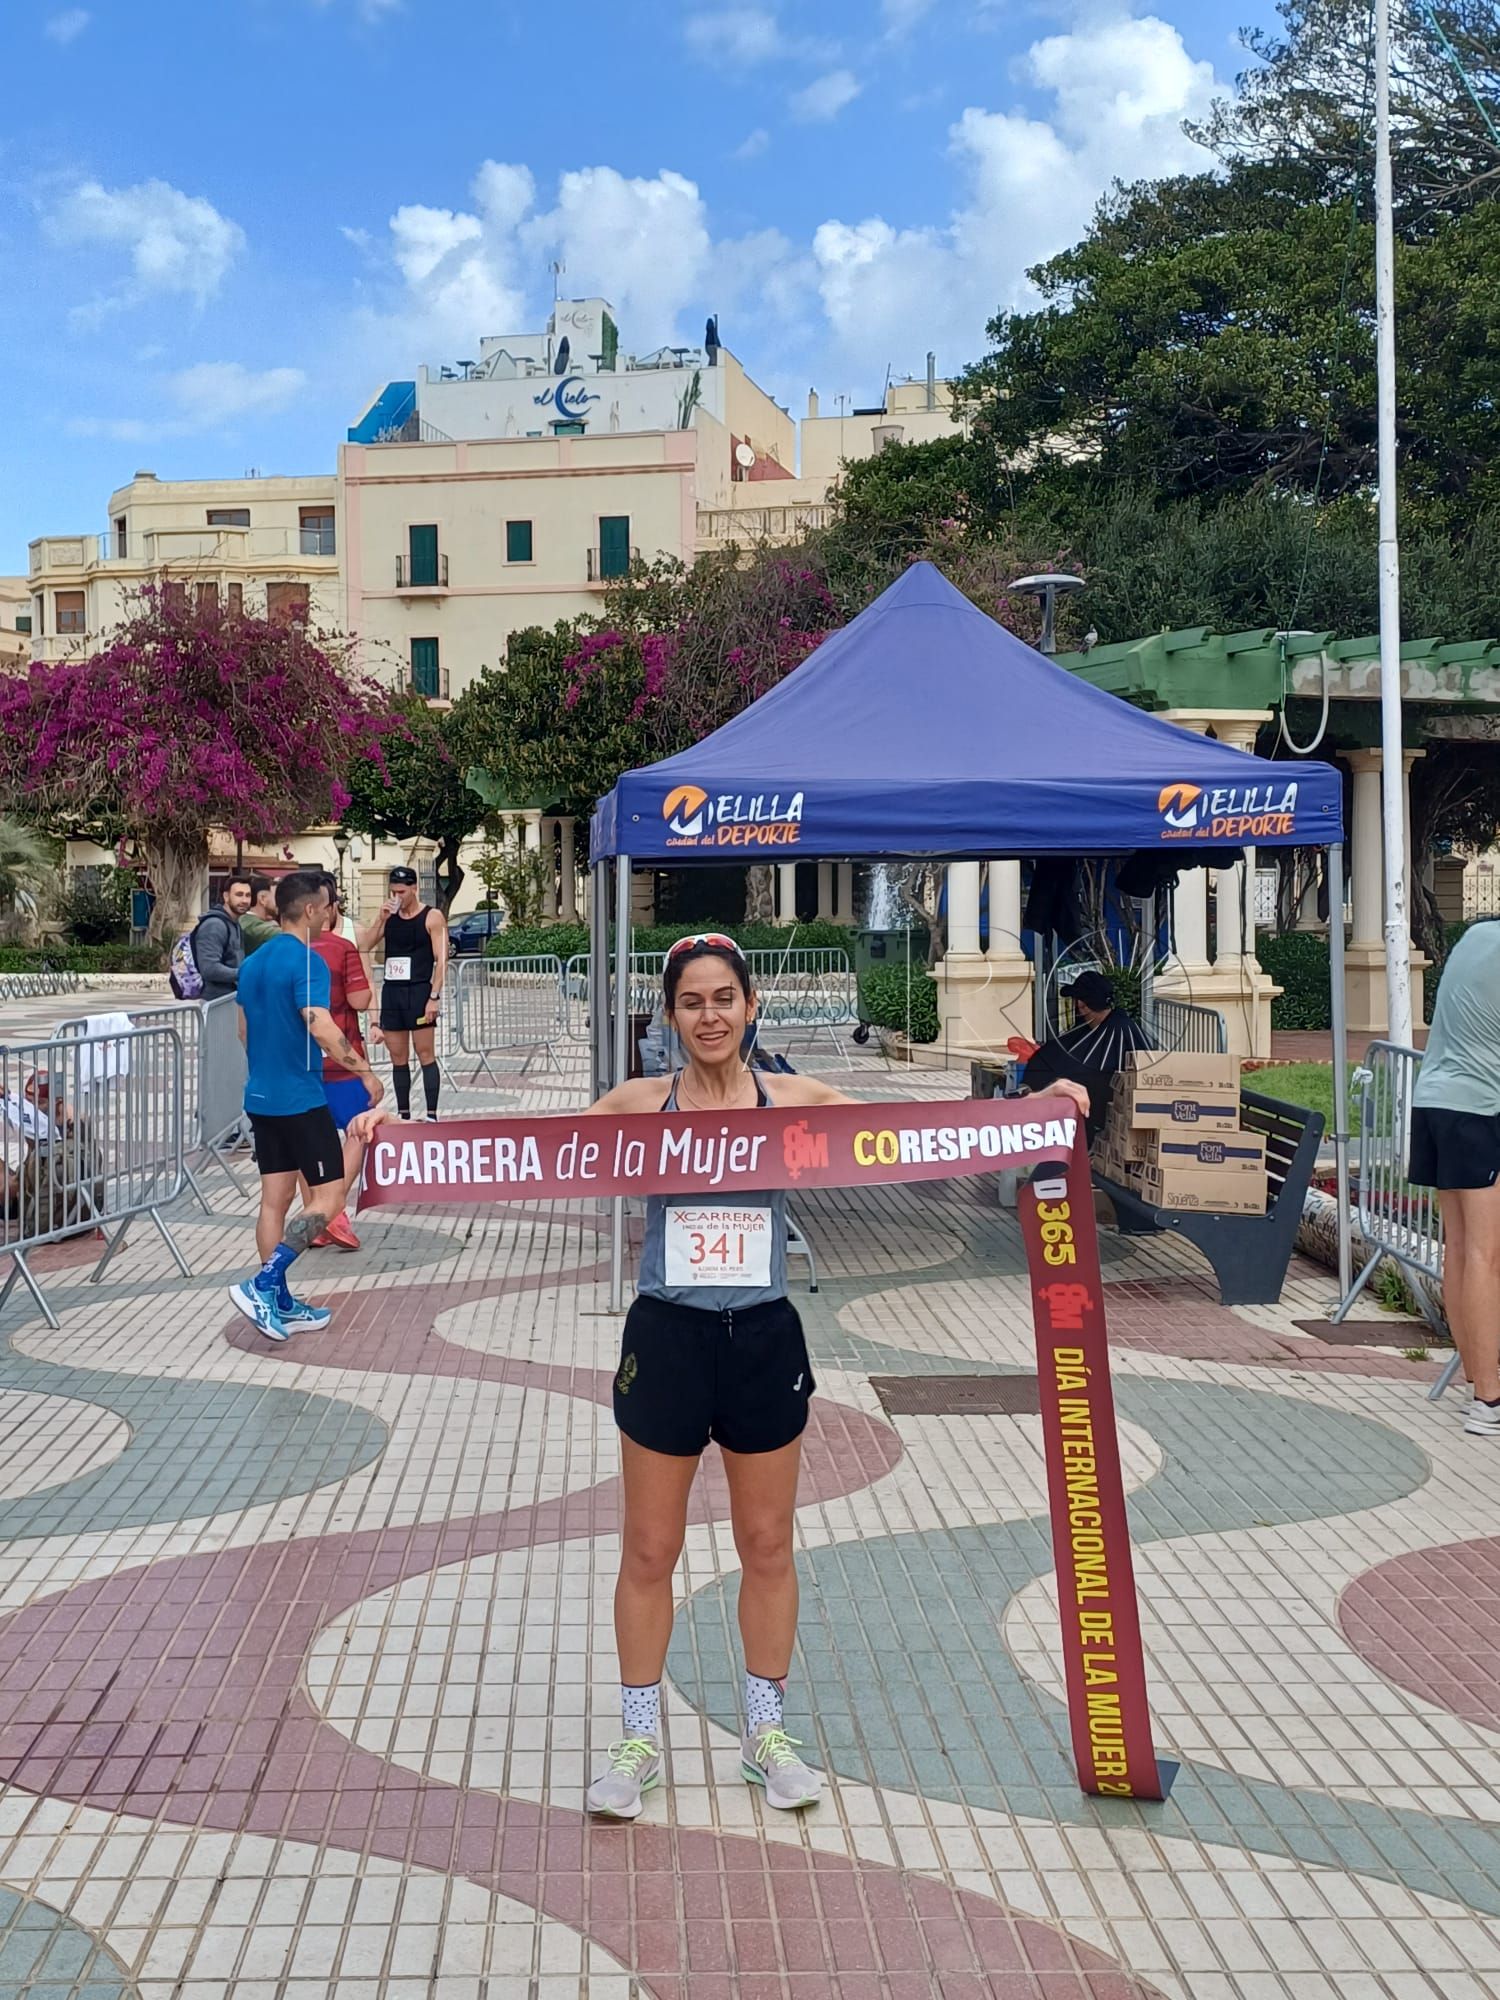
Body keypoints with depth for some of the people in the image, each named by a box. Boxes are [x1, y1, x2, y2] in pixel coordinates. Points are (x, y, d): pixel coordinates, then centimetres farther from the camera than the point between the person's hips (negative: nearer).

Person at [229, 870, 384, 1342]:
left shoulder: (252, 963, 11)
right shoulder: (306, 961, -15)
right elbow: (321, 1027, -25)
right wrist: (366, 1071, -16)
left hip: (261, 1097, 9)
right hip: (301, 1099, -9)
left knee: (274, 1200, 11)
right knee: (329, 1197, -2)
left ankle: (280, 1304, 16)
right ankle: (263, 1284, -11)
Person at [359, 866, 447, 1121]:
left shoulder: (431, 917, -3)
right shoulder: (387, 916, 12)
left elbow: (441, 960, -8)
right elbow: (363, 947, 5)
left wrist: (434, 997, -16)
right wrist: (380, 919, -5)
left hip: (419, 991, -5)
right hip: (391, 992, 5)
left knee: (426, 1054, -6)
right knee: (398, 1058, 9)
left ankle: (431, 1115, -4)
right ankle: (403, 1114, 16)